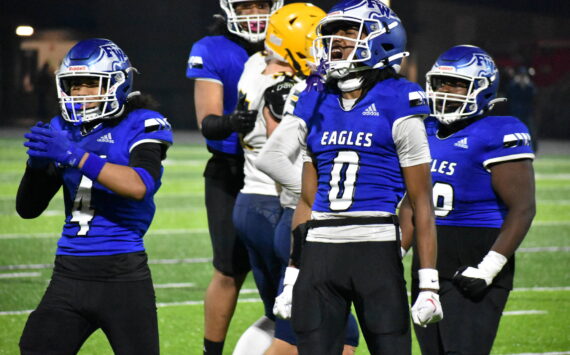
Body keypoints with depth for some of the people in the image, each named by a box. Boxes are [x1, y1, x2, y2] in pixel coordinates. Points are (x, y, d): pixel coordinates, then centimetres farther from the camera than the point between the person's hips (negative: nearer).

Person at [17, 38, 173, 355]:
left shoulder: (141, 126, -5)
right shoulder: (63, 130, 10)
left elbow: (141, 185, -25)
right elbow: (28, 208, 12)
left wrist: (76, 157, -29)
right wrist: (37, 164, -8)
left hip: (123, 273, -5)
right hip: (70, 274, 5)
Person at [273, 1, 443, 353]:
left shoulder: (397, 106, -3)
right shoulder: (315, 106, 13)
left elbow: (422, 202, -3)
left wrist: (429, 283, -8)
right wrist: (293, 274, 15)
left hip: (376, 248, -5)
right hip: (320, 250, 5)